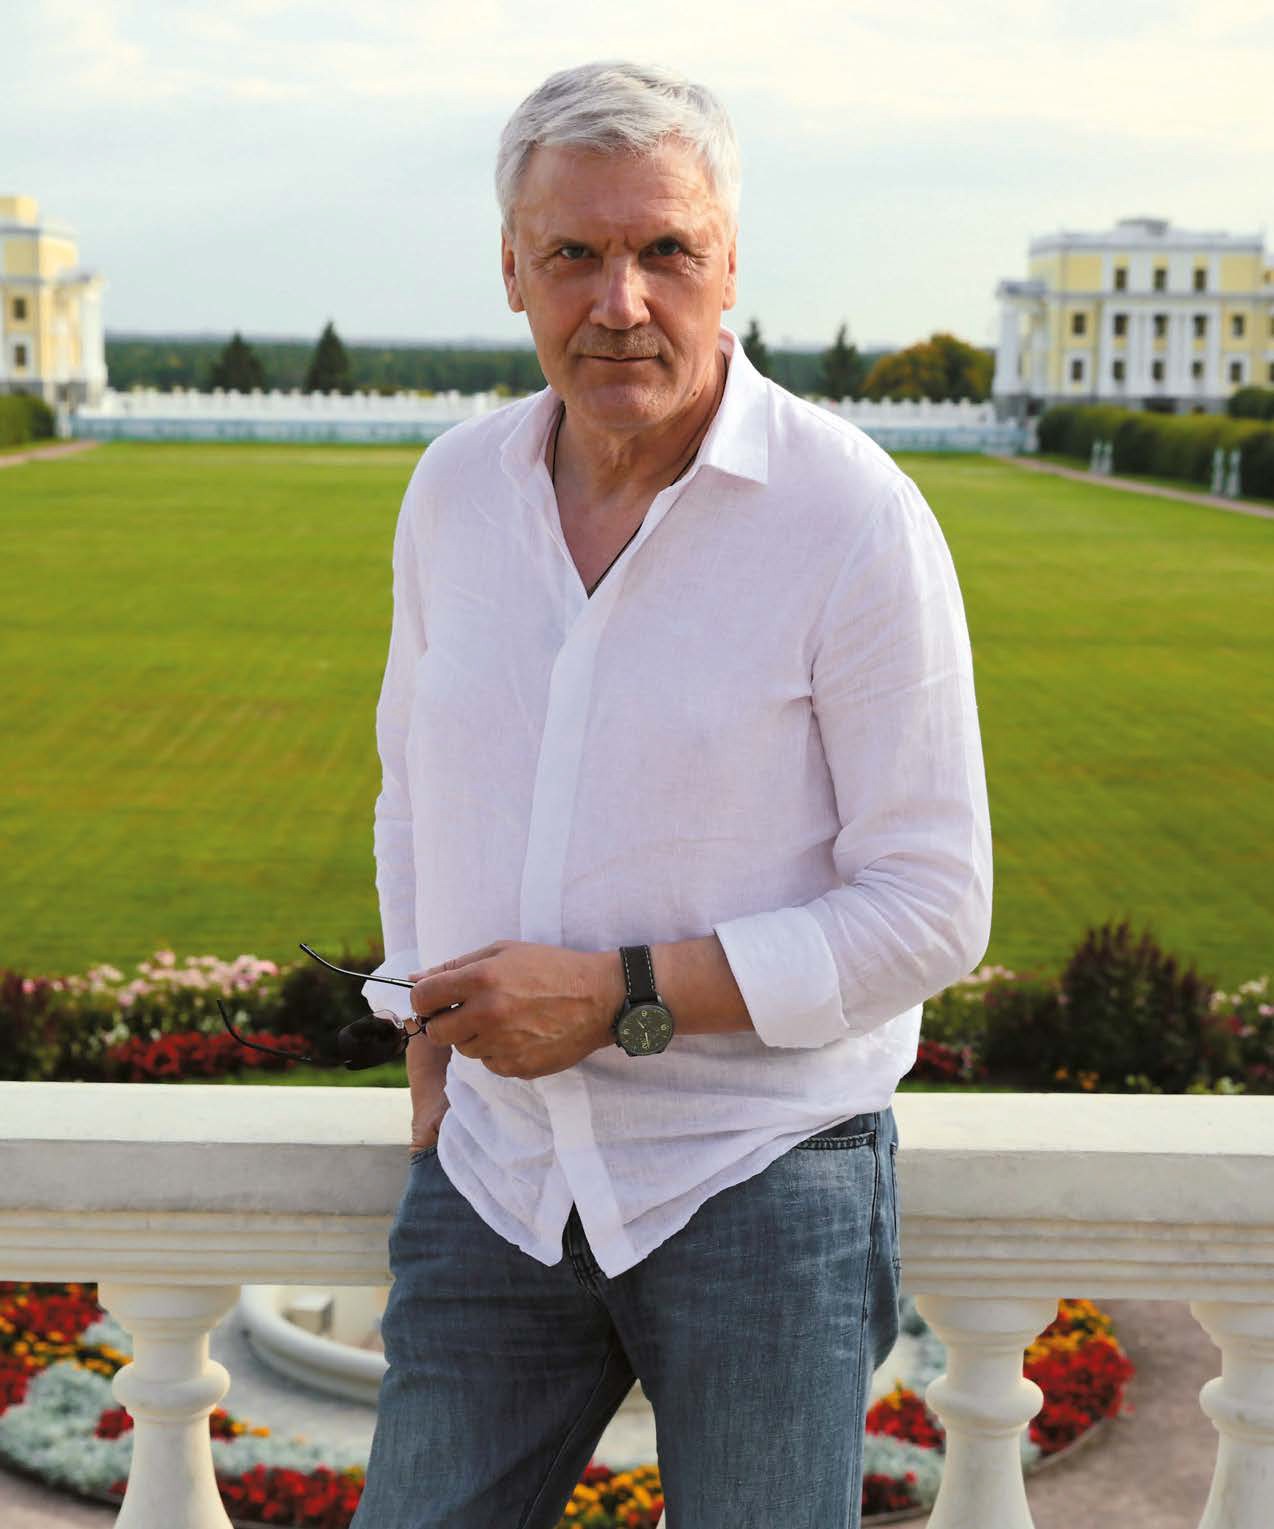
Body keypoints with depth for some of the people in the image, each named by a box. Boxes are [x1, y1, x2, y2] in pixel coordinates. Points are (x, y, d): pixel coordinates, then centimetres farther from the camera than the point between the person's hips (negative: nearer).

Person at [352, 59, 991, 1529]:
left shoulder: (856, 518, -14)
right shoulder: (456, 487, 2)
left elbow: (931, 911, -13)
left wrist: (621, 997, -19)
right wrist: (432, 1058, 12)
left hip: (759, 1181, -4)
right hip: (495, 1174, 4)